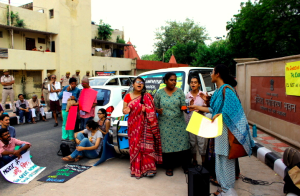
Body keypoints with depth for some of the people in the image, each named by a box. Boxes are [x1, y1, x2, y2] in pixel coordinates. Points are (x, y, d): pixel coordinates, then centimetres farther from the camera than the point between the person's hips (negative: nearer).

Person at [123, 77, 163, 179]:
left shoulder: (147, 96, 4)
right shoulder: (128, 96, 10)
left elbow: (153, 109, 2)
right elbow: (124, 110, 11)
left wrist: (145, 109, -17)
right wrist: (126, 110, -11)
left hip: (145, 125, -2)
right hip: (133, 125, 2)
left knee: (146, 145, -7)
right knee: (134, 145, 3)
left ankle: (148, 168, -2)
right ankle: (136, 168, 14)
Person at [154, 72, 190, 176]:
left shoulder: (180, 92, 4)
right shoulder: (159, 93, 3)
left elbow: (183, 106, 0)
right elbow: (155, 107, 6)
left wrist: (184, 108, -23)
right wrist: (158, 110, -15)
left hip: (179, 123, 1)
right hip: (165, 124, 0)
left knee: (183, 144, 1)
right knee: (167, 145, 3)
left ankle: (185, 165, 19)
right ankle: (169, 167, 19)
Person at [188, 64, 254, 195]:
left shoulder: (226, 90, -17)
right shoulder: (219, 90, 11)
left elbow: (233, 109, -25)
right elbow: (214, 109, 15)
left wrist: (219, 115, -29)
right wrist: (198, 108, 18)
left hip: (226, 128, -9)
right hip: (218, 127, 9)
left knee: (226, 156, 2)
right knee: (219, 155, 17)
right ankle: (221, 180, 33)